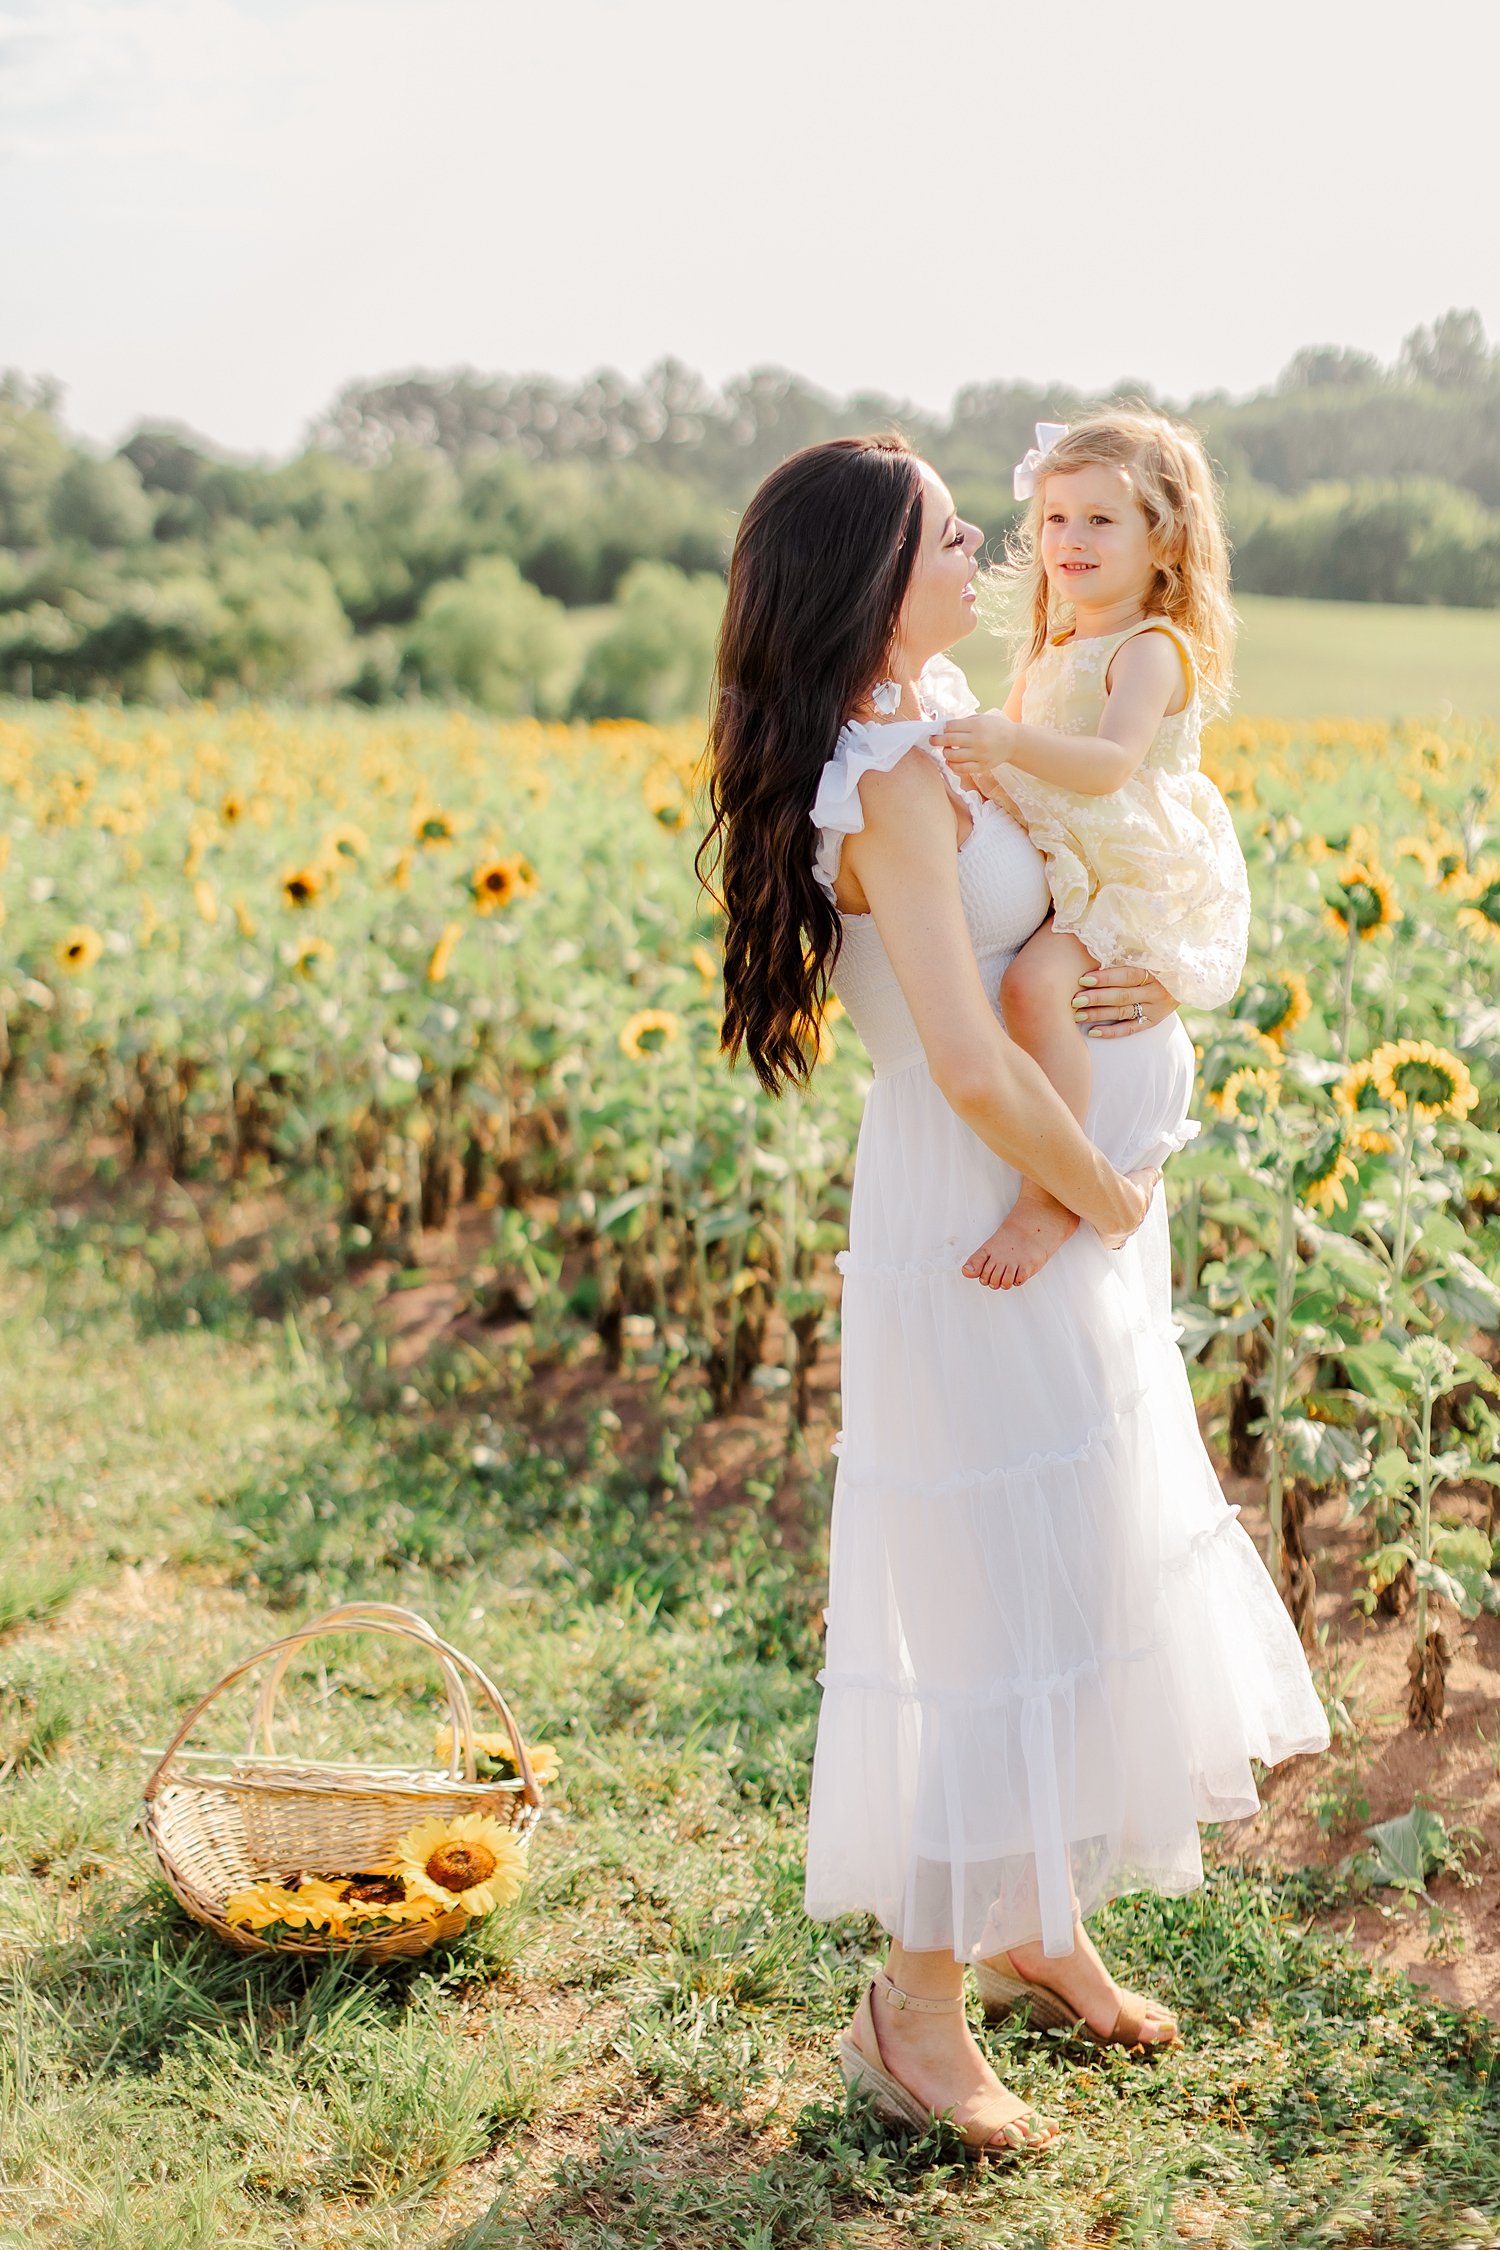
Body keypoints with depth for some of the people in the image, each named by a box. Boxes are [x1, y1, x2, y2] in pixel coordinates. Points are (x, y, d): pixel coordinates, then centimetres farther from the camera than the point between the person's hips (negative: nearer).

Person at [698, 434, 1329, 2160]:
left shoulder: (945, 720, 6)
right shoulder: (894, 786, -24)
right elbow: (974, 1069, -32)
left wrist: (1158, 973, -7)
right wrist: (1109, 1196, -15)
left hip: (1050, 1222, 10)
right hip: (978, 1240, -10)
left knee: (1086, 1559, 20)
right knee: (988, 1602, 2)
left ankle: (1038, 1924, 39)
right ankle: (914, 2010, 21)